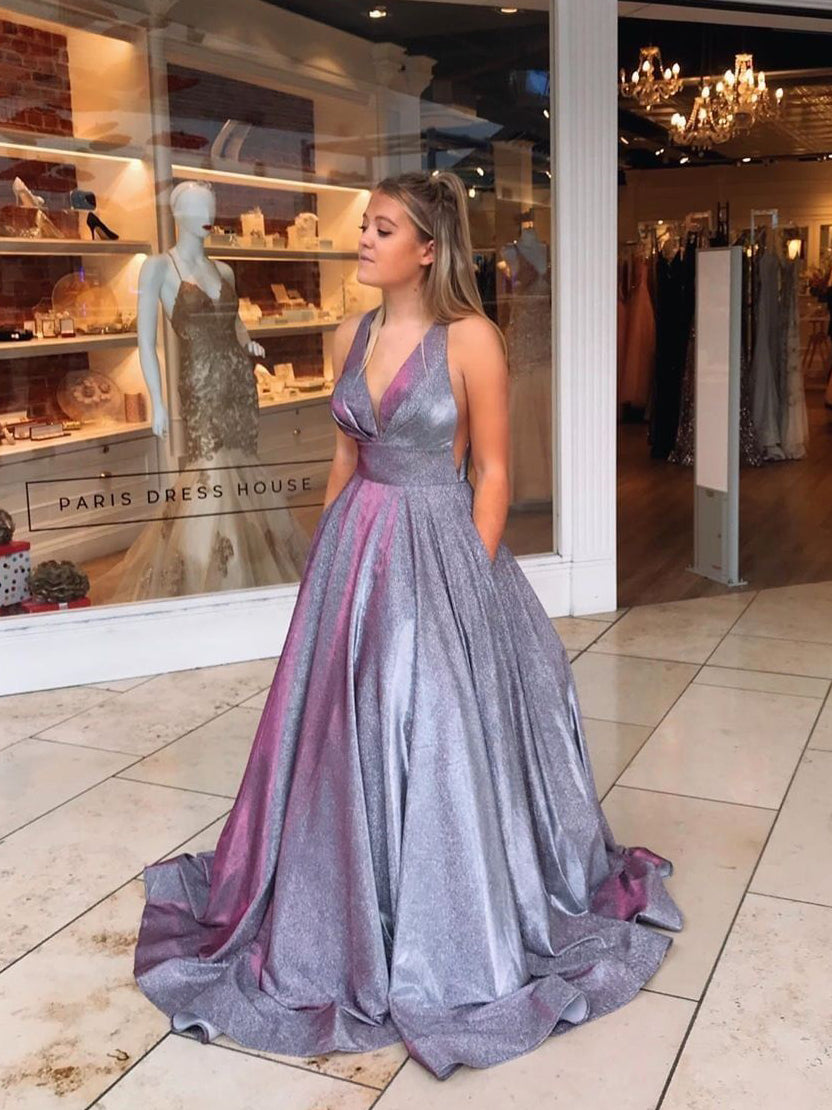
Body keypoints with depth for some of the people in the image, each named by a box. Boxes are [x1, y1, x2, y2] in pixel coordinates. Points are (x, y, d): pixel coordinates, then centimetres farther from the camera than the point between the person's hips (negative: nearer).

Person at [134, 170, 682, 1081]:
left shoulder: (470, 339, -10)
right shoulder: (354, 336, 8)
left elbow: (491, 470, -8)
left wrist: (475, 577, -11)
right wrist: (328, 553, 13)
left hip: (437, 550, -6)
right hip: (355, 547, 6)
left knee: (437, 733, 1)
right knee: (349, 730, 10)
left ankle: (449, 940, 23)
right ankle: (355, 915, 31)